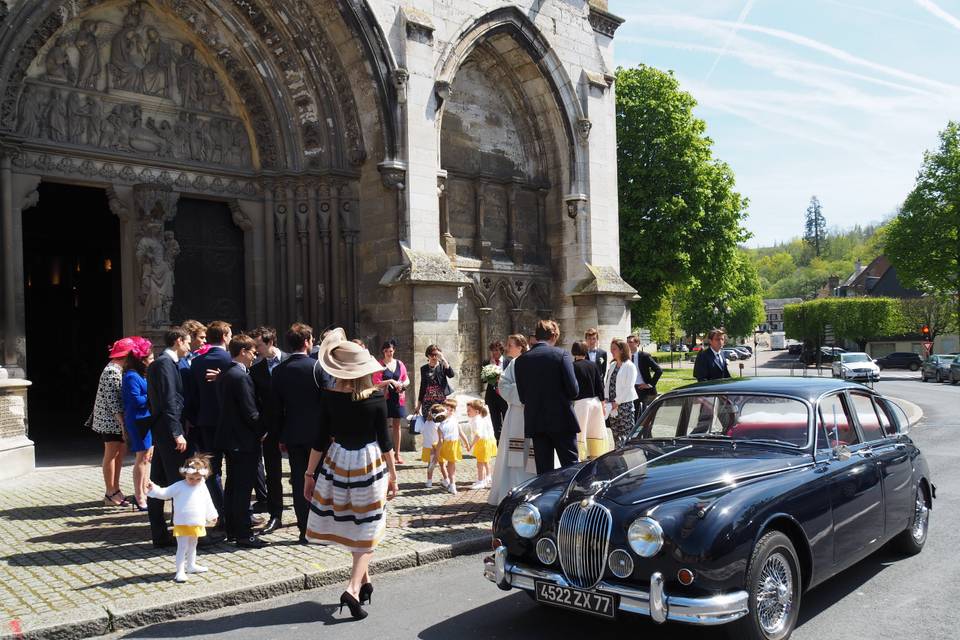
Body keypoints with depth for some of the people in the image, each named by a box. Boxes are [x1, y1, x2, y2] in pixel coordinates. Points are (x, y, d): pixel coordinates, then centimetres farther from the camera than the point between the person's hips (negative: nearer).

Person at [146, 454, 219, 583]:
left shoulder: (203, 487, 2)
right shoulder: (179, 486, -11)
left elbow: (208, 503, 13)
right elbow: (164, 493, -13)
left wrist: (212, 515, 20)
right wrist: (154, 488, -30)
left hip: (197, 523, 5)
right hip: (182, 524, -5)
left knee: (192, 546, 21)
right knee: (182, 547, -5)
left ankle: (191, 566, 37)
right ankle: (180, 571, 0)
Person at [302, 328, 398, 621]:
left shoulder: (329, 396, -8)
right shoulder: (376, 398, -10)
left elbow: (321, 440, -4)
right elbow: (385, 441, -6)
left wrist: (309, 473, 6)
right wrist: (393, 475, 5)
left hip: (337, 461, 2)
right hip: (369, 462, -2)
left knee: (350, 525, 19)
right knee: (367, 529, 6)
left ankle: (365, 581, 31)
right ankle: (353, 589, -8)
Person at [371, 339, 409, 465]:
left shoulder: (399, 364, 8)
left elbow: (407, 379, 13)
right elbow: (376, 383, -9)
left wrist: (403, 384, -8)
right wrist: (390, 381, -18)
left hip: (398, 398, 3)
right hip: (385, 398, -3)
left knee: (397, 426, 8)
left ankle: (397, 454, 15)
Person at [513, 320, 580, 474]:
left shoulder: (522, 360, 3)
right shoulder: (562, 354, -7)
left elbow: (522, 397, 3)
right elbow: (573, 390, -10)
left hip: (535, 422, 3)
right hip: (562, 420, -3)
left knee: (543, 471, 8)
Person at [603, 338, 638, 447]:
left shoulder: (629, 366, -5)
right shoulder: (612, 365, 15)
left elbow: (628, 388, -11)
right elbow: (606, 383, 14)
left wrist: (617, 402, -13)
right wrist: (607, 401, 2)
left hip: (625, 404, -6)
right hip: (612, 406, 7)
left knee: (626, 434, -7)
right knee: (616, 434, 8)